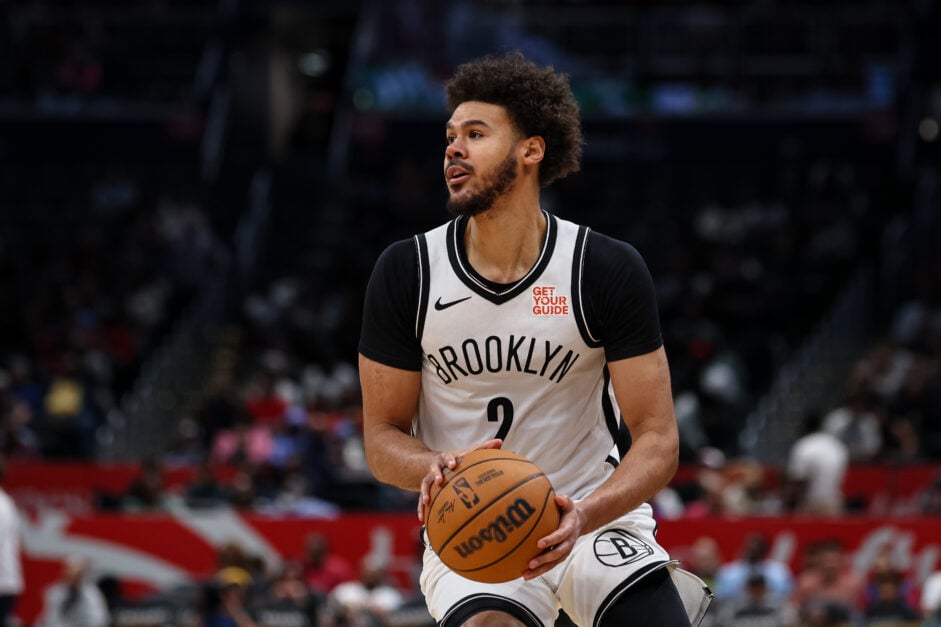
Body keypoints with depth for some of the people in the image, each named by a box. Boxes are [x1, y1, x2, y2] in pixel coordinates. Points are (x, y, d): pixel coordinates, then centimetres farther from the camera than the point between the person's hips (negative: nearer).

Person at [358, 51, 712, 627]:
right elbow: (383, 437, 1)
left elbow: (657, 439, -9)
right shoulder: (406, 273, -4)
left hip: (597, 514, 0)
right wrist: (436, 468, -22)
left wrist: (582, 517, -28)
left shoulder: (610, 271, -8)